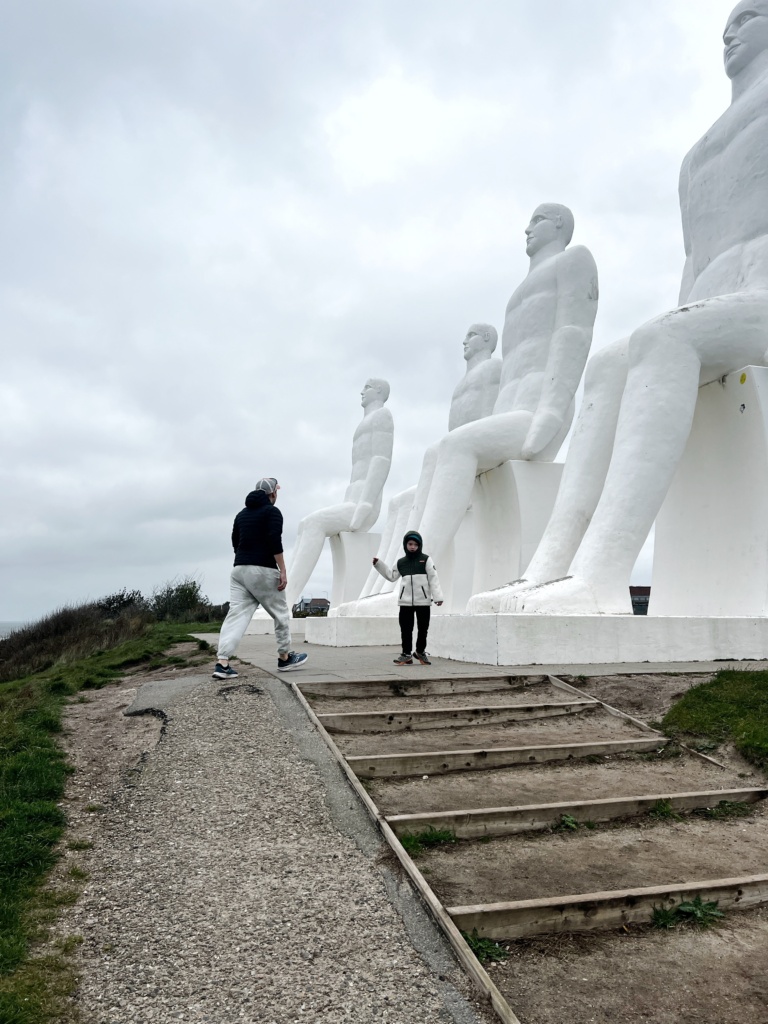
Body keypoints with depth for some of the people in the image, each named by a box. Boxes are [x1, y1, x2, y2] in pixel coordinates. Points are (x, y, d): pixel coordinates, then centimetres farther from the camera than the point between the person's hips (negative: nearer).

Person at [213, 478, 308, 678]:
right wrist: (282, 570, -15)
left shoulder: (242, 514, 20)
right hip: (262, 570, -6)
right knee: (280, 613, 10)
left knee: (236, 614, 0)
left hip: (239, 569, 7)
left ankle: (222, 663, -12)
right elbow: (275, 541, -15)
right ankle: (285, 658, 20)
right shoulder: (272, 511, -3)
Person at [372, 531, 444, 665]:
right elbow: (391, 576, 18)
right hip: (405, 601, 2)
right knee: (405, 629, 1)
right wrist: (379, 564, 12)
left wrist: (437, 596, -11)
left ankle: (420, 651, 25)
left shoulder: (425, 560, 1)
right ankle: (406, 654, 10)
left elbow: (433, 578, -3)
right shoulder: (401, 563, 11)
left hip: (423, 600, -2)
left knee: (423, 628, 7)